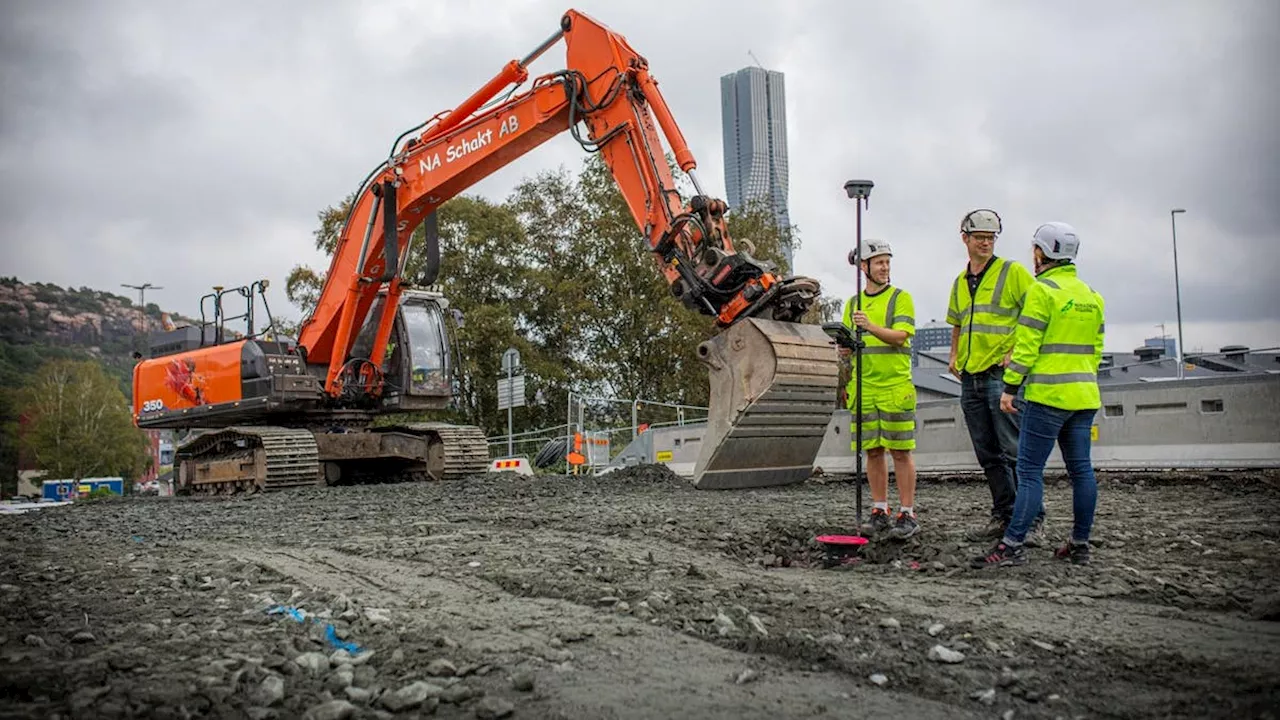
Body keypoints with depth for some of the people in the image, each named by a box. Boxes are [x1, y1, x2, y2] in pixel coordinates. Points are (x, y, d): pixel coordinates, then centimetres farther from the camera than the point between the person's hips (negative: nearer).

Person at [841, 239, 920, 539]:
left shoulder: (901, 298, 1)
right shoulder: (853, 304, 16)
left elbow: (900, 336, -13)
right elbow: (847, 345, 18)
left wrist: (870, 327, -27)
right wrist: (846, 347, -5)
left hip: (895, 387, -4)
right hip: (864, 387, 4)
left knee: (901, 452, -3)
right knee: (873, 451, 8)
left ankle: (907, 514, 3)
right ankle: (879, 511, 16)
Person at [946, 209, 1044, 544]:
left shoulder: (1013, 271, -2)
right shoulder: (960, 282, 17)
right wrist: (954, 356, 15)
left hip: (1002, 375, -7)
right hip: (970, 379, 7)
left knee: (1015, 452, -7)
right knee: (989, 456, 10)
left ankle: (1031, 519, 0)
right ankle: (1004, 516, 18)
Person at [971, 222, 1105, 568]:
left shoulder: (1042, 290, -10)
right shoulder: (1091, 295, 15)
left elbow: (1026, 345, -14)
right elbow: (1096, 348, 17)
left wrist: (1010, 387, -10)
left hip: (1048, 394, -8)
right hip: (1085, 395, 8)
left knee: (1029, 470, -8)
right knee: (1081, 469, 10)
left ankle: (1013, 545, -10)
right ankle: (1080, 544, 16)